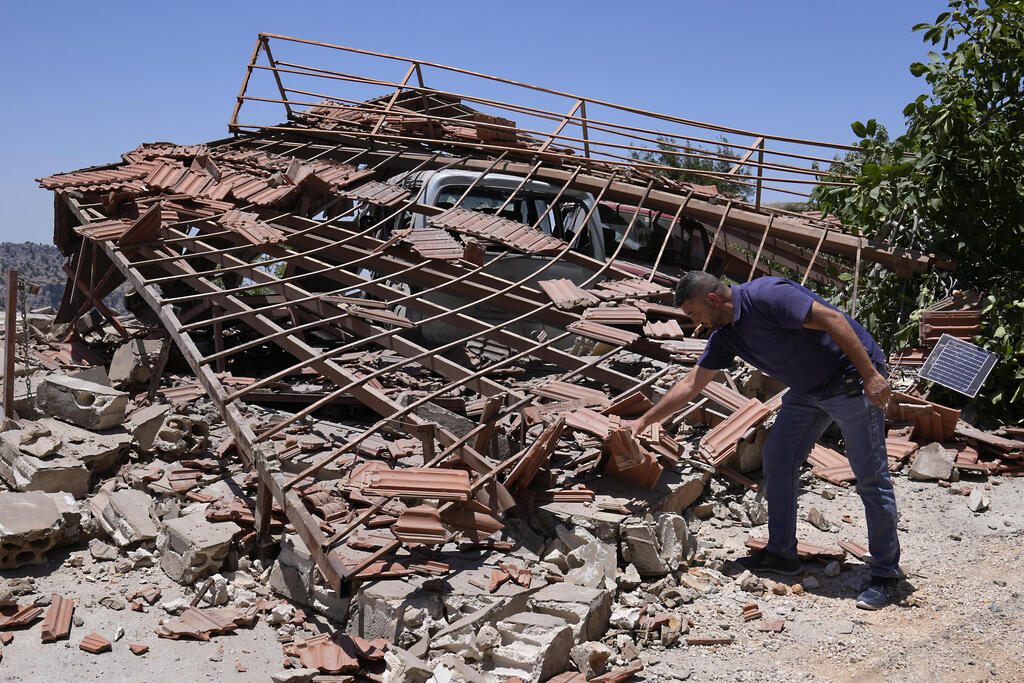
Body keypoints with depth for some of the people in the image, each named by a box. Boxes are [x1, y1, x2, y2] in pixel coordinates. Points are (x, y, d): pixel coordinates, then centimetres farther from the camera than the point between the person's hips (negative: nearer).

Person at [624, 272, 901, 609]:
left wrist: (871, 376, -27)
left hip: (851, 380, -9)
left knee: (871, 477, -4)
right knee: (777, 456, 7)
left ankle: (885, 576, 4)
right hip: (808, 389, 9)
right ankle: (781, 553, 19)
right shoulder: (725, 336, 4)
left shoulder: (766, 296, -23)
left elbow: (832, 319, -26)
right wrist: (643, 421, 12)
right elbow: (691, 384, 11)